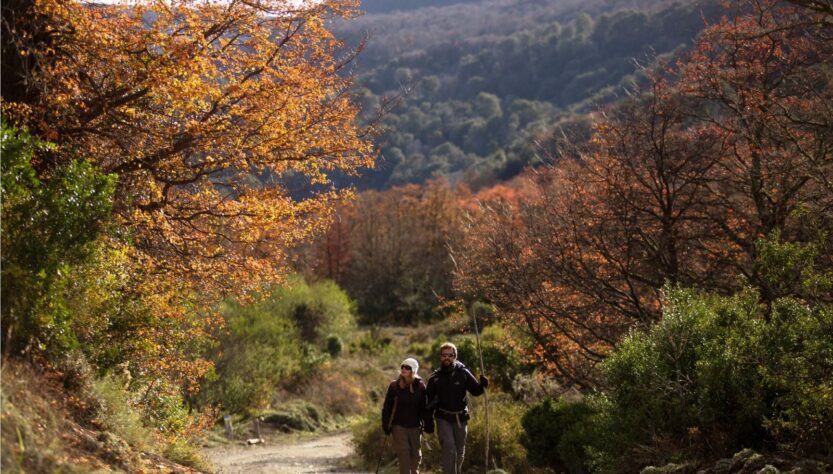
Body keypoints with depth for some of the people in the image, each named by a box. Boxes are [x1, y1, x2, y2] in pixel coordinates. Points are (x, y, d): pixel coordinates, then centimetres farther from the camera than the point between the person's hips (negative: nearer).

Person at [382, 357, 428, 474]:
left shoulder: (420, 386, -1)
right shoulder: (394, 385, -3)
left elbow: (424, 407, 4)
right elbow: (387, 406, 1)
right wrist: (385, 424, -2)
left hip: (415, 426, 2)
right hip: (399, 425, -2)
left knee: (416, 454, 9)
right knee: (403, 453, -9)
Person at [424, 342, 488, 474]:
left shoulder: (463, 373, -1)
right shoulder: (435, 377, 0)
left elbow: (475, 391, 0)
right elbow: (429, 401, 5)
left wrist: (482, 385, -22)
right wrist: (428, 421, 2)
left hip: (460, 418, 2)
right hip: (443, 418, -2)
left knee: (459, 451, 12)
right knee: (449, 447, -18)